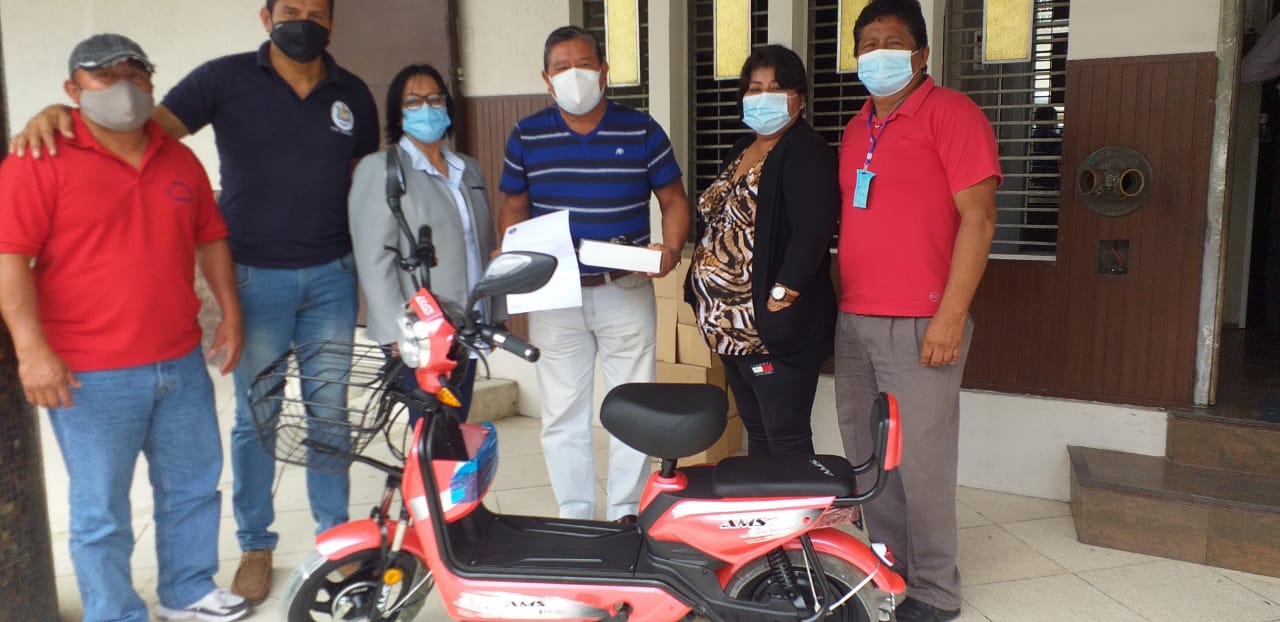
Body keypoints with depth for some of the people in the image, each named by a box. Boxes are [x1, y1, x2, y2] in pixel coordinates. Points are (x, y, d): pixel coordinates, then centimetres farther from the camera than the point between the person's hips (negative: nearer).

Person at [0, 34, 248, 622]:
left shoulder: (179, 160, 11)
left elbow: (210, 238, 18)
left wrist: (230, 312, 11)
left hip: (182, 364, 6)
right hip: (90, 376, -6)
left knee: (195, 487, 18)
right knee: (101, 514, 5)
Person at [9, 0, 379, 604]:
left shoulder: (353, 94, 5)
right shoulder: (226, 78, -4)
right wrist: (63, 114, -26)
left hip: (332, 277, 2)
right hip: (255, 278, -2)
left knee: (329, 412, 10)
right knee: (255, 417, 8)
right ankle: (255, 546, 24)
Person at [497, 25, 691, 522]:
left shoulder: (642, 131, 0)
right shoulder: (526, 136, 4)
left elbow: (674, 201, 4)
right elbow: (513, 207, 10)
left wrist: (670, 248, -14)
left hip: (626, 292, -1)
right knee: (562, 415, 7)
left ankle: (626, 515, 22)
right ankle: (573, 519, 21)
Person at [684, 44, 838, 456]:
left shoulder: (806, 154, -10)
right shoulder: (741, 152, 17)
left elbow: (811, 235, -21)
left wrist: (778, 301, -25)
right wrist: (711, 306, 14)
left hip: (773, 330, -9)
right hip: (731, 327, 9)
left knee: (786, 440, -2)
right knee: (756, 433, 17)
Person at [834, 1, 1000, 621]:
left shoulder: (949, 111, -5)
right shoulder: (856, 129, 17)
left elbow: (978, 216, -12)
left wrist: (951, 315, -17)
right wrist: (842, 302, 16)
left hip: (919, 325, -7)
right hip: (854, 321, 7)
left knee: (920, 463, -1)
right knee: (866, 459, 12)